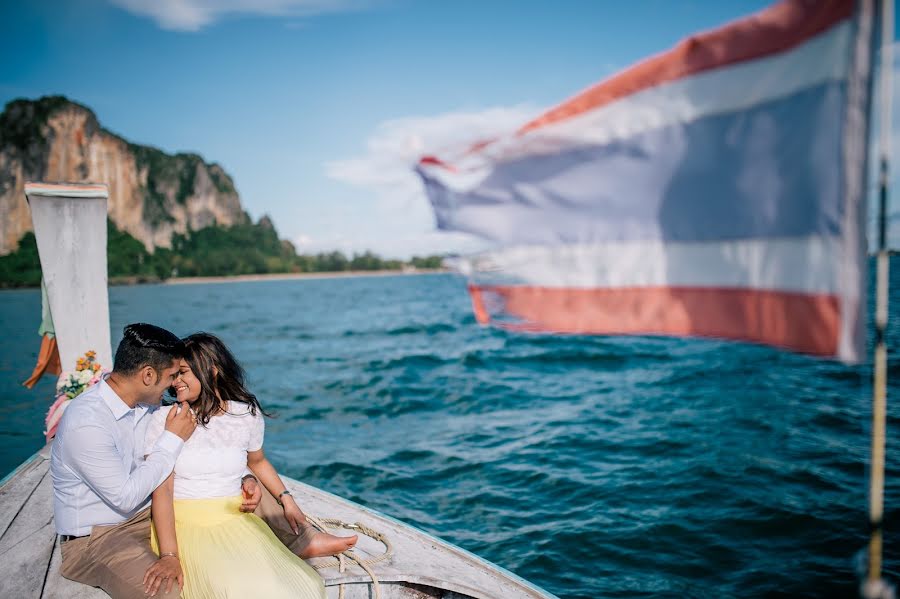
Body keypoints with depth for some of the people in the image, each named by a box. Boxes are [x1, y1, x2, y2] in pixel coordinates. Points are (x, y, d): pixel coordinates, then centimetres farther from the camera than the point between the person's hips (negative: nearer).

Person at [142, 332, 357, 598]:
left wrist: (287, 500, 9)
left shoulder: (247, 415, 2)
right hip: (185, 525, -2)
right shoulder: (164, 420, -6)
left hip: (236, 520, 2)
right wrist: (169, 555, -24)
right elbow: (162, 489, -13)